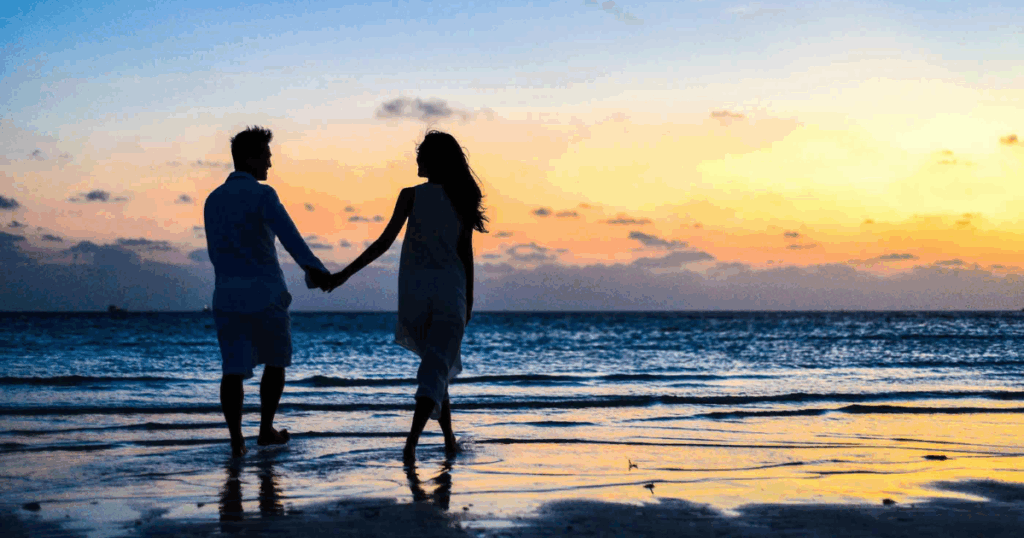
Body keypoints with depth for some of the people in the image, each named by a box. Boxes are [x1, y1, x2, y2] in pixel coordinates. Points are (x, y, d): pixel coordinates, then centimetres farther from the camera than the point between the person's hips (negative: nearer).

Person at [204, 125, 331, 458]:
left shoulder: (213, 200, 14)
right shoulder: (262, 194, -9)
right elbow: (287, 234, -27)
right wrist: (314, 269, -39)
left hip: (226, 295, 5)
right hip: (265, 294, -5)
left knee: (234, 370, 1)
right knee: (275, 361, 16)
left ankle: (236, 441, -10)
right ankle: (266, 430, 21)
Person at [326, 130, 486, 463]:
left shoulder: (411, 196, -4)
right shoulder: (461, 199, 2)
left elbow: (384, 242, -8)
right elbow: (466, 255, 5)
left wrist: (345, 274, -3)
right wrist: (468, 300, 14)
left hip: (414, 290, 0)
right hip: (450, 291, 0)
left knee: (436, 362, 18)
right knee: (437, 368, -3)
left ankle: (450, 438, 24)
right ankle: (412, 441, -21)